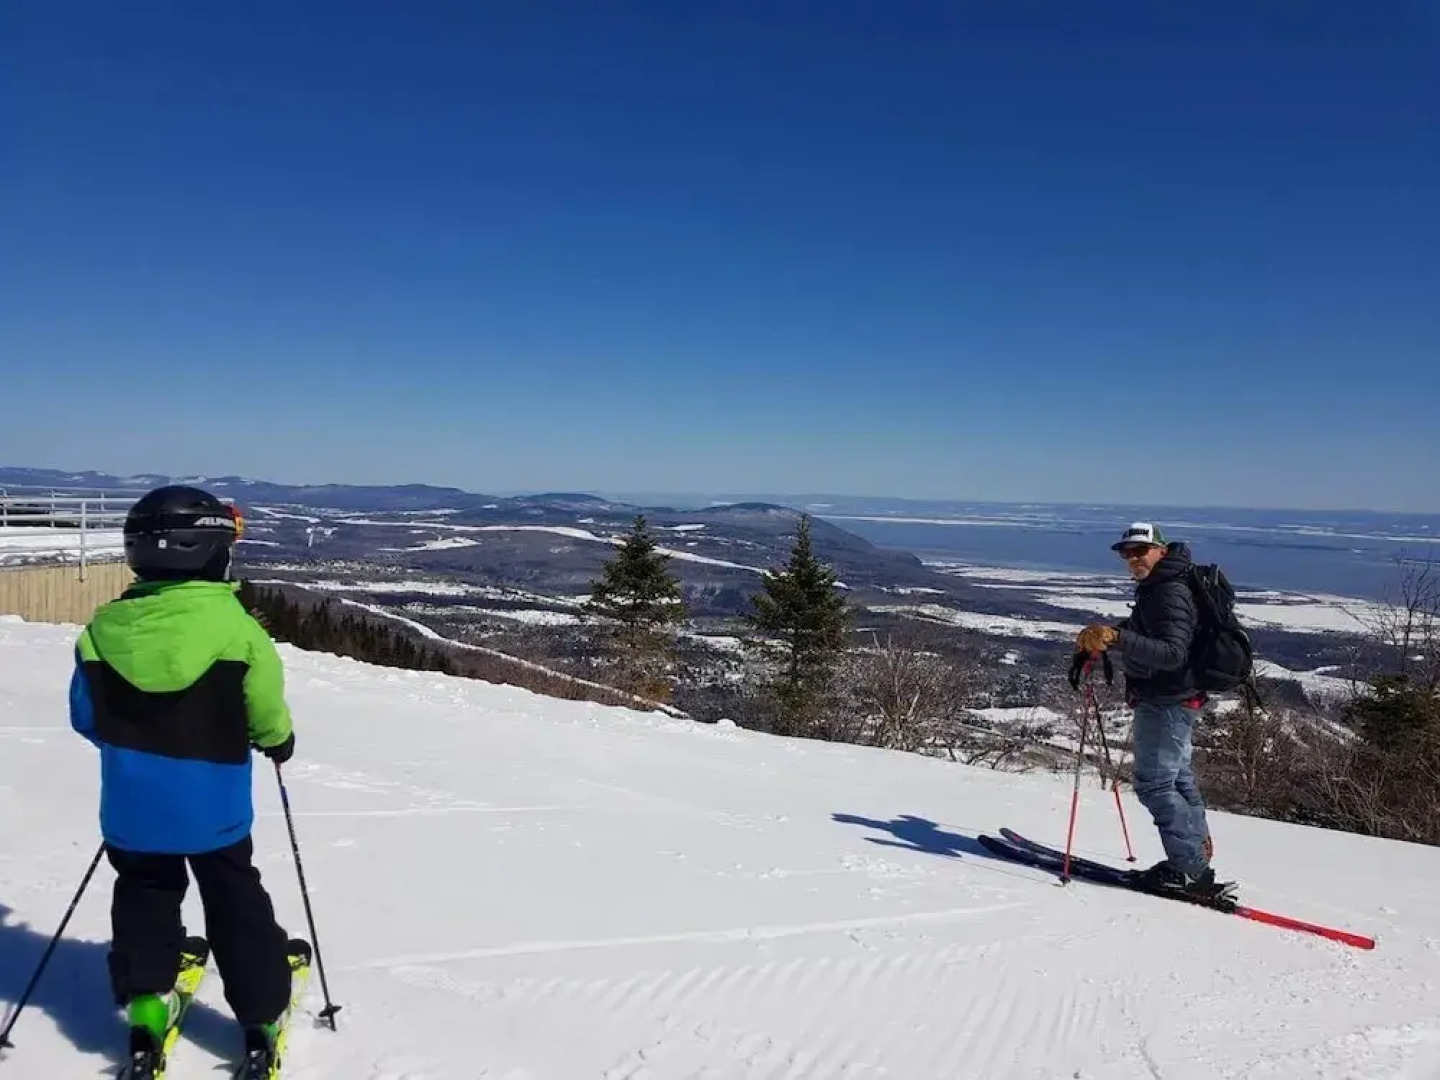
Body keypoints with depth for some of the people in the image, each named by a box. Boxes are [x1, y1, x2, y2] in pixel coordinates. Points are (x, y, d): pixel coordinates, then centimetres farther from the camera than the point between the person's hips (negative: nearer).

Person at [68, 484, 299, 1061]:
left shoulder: (103, 628, -8)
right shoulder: (236, 627, -20)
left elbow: (85, 716, 4)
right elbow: (267, 715, -10)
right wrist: (280, 741, 12)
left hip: (131, 807, 3)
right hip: (212, 807, -2)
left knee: (143, 897, 26)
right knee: (236, 903, 15)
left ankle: (144, 1004, 26)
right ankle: (262, 1011, 22)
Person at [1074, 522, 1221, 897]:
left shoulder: (1171, 593, -21)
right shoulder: (1154, 588, 11)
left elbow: (1172, 654, -33)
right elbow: (1142, 631, 24)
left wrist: (1117, 637, -42)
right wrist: (1104, 635, 8)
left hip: (1166, 702, -11)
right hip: (1171, 700, 11)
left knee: (1153, 783, -7)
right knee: (1178, 778, 18)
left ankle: (1191, 868, -2)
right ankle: (1196, 854, 29)